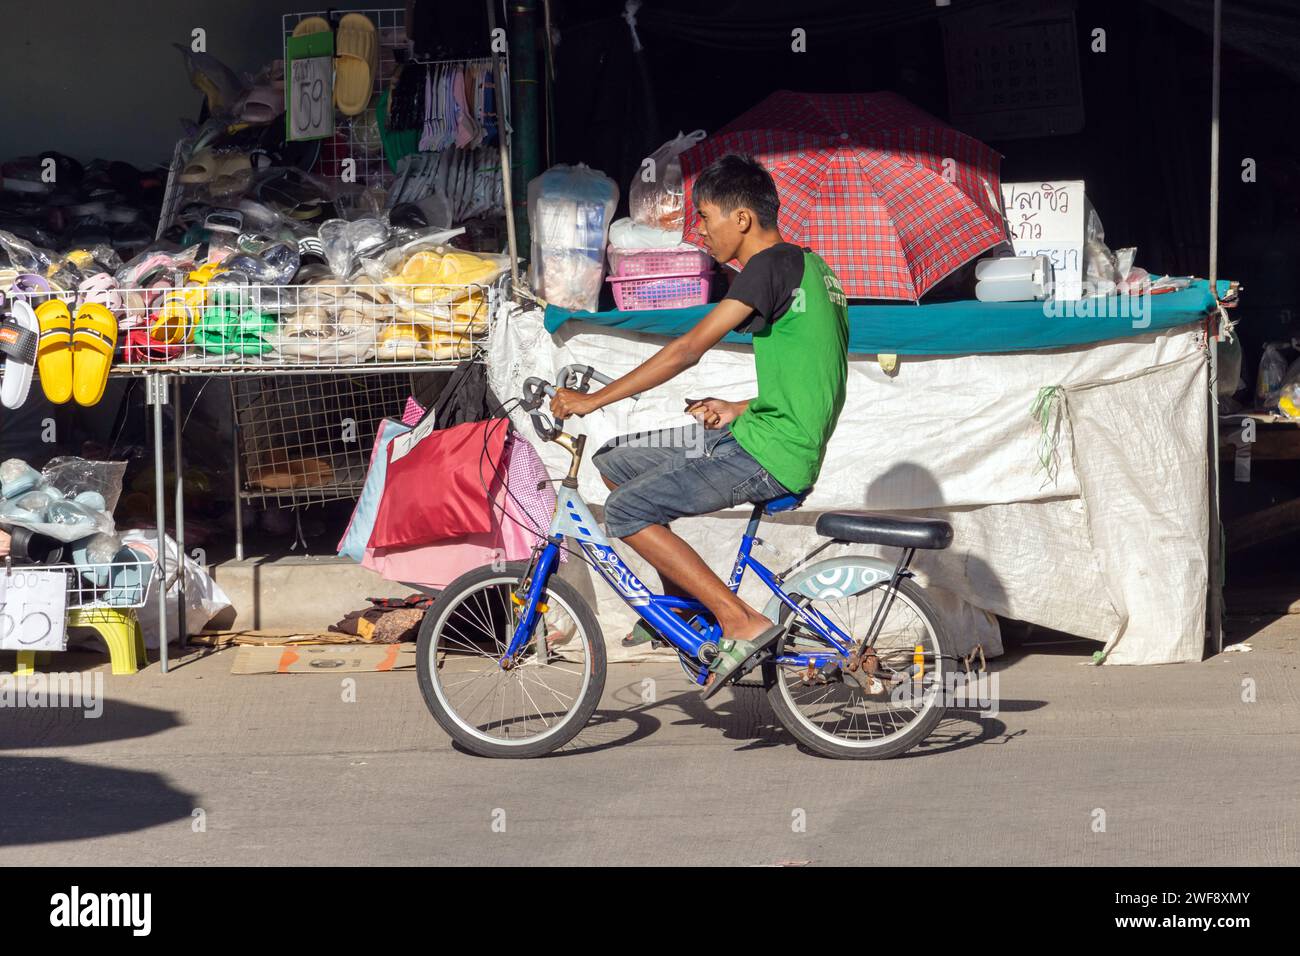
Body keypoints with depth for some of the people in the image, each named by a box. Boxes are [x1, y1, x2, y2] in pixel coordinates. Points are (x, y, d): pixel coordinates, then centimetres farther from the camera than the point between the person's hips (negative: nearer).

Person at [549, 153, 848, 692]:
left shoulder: (772, 266, -14)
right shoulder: (808, 265, 16)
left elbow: (690, 348, -19)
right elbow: (804, 383, 21)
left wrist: (593, 400, -16)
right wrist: (738, 411, 15)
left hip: (770, 455, -10)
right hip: (756, 434, 10)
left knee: (626, 511, -16)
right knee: (614, 463, 14)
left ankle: (741, 623, -14)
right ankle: (684, 599, 19)